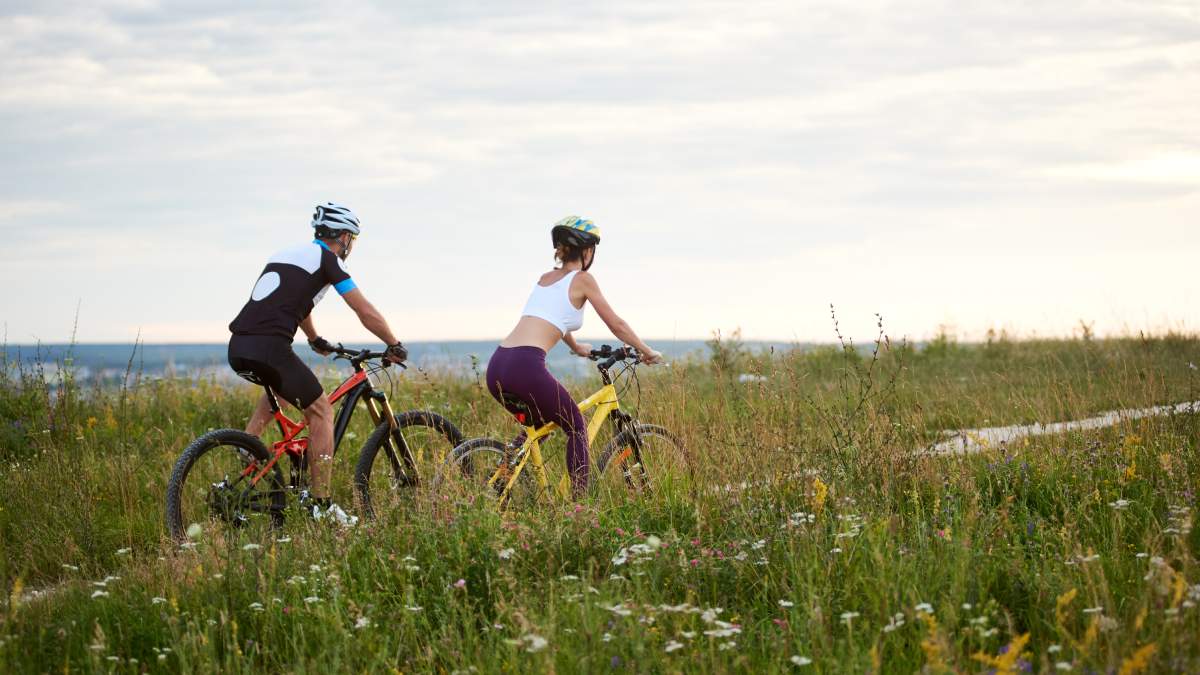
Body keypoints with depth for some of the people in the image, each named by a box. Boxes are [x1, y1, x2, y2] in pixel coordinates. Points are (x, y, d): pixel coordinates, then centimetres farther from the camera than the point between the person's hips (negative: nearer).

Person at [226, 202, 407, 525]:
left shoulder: (287, 254, 28)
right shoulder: (327, 259, 4)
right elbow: (366, 312, 3)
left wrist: (316, 340, 61)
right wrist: (395, 345, 16)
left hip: (238, 347, 8)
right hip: (269, 347, -8)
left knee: (279, 387, 37)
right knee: (321, 412, 5)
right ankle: (320, 503, 2)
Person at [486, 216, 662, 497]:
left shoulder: (546, 278, 26)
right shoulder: (582, 279, 5)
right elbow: (617, 325, 11)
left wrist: (576, 347, 63)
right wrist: (647, 352, 26)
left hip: (496, 367, 7)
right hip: (526, 367, -7)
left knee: (539, 423, 31)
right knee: (576, 427, 13)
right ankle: (580, 500, 4)